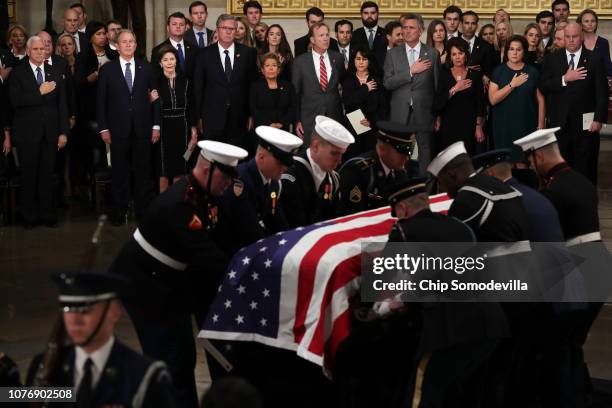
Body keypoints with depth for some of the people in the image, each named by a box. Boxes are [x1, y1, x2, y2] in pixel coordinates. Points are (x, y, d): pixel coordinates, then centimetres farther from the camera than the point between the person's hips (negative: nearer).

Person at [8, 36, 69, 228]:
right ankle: (29, 216, 13)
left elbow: (62, 104, 7)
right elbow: (15, 100, -12)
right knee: (29, 175, 4)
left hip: (50, 133, 2)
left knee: (47, 175, 4)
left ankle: (47, 214, 13)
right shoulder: (18, 73, 1)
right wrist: (40, 92, -17)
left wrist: (63, 132, 1)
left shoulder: (55, 73, 9)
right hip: (27, 133, -2)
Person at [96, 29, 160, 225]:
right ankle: (118, 213, 10)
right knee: (119, 172, 3)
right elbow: (101, 101, 3)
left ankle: (142, 210, 14)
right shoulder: (107, 70, 4)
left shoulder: (146, 68, 8)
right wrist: (103, 128, -3)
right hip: (118, 130, -1)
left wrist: (156, 125, 1)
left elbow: (155, 97, 8)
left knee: (142, 171, 5)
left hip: (142, 129, 1)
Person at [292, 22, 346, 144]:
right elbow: (295, 93, 1)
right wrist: (296, 120, -2)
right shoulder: (300, 61, -2)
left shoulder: (337, 58, 5)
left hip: (334, 116, 2)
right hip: (309, 119, -2)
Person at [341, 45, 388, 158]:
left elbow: (384, 107, 3)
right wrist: (365, 89, -5)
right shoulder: (348, 81, 10)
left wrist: (372, 121, -10)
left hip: (372, 129, 0)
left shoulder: (377, 81, 7)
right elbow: (346, 102, -7)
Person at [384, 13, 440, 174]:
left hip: (424, 113, -1)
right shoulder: (393, 54, 7)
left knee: (425, 157, 0)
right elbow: (387, 83, -3)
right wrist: (411, 71, -11)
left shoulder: (432, 54, 5)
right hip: (400, 114, 1)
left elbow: (437, 84, 6)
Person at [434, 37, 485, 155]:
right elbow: (438, 103, -3)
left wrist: (479, 127, 1)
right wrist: (454, 89, -11)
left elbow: (480, 103, 5)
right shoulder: (444, 74, 4)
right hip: (448, 125, 0)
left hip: (468, 126, 0)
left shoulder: (475, 75, 5)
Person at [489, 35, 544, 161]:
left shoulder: (532, 72, 5)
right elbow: (493, 99, -6)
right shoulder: (498, 71, 4)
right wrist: (512, 84, -12)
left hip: (527, 126, 0)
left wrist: (541, 125, -1)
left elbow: (540, 100, 5)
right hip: (504, 127, 0)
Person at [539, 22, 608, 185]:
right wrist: (565, 79, -15)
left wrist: (599, 119, -8)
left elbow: (602, 92, -1)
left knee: (585, 167, 4)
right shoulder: (552, 59, 6)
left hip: (585, 123, -1)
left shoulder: (594, 60, 1)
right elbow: (543, 87, -2)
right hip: (559, 122, 1)